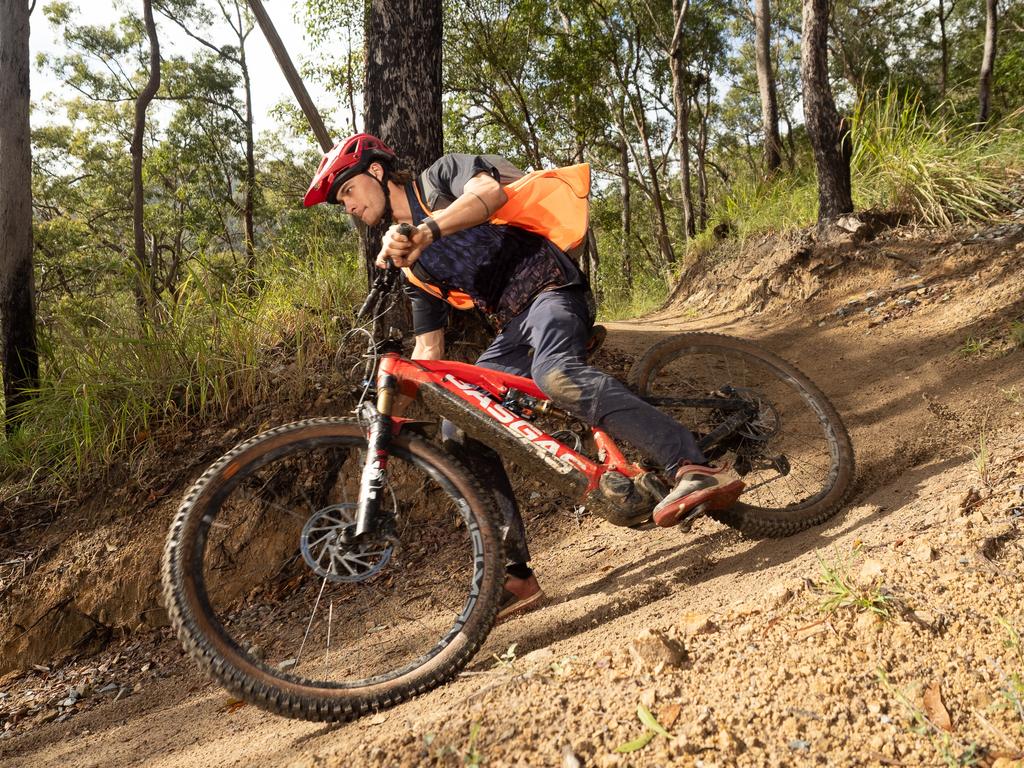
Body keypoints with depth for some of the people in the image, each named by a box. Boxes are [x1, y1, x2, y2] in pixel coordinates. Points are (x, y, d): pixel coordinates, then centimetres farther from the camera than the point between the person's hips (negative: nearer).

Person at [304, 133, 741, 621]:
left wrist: (426, 231, -35)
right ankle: (514, 575, -4)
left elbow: (490, 191, -20)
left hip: (551, 291, -7)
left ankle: (692, 468, -42)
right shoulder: (411, 265, 21)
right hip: (511, 330, 7)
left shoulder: (441, 177, 5)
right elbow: (428, 350, 18)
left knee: (555, 373, -38)